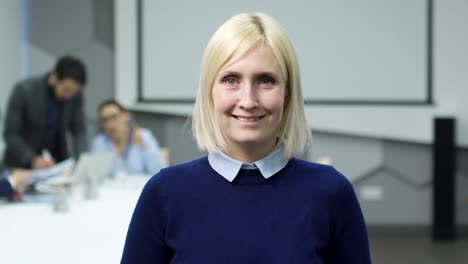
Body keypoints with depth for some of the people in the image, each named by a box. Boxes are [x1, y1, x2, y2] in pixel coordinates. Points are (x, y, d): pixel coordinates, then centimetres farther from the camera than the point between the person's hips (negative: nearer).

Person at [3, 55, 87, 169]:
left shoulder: (75, 95, -8)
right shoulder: (24, 90, -18)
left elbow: (78, 130, -2)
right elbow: (10, 134, -16)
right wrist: (32, 160, -30)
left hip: (56, 162, 3)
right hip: (23, 163, -3)